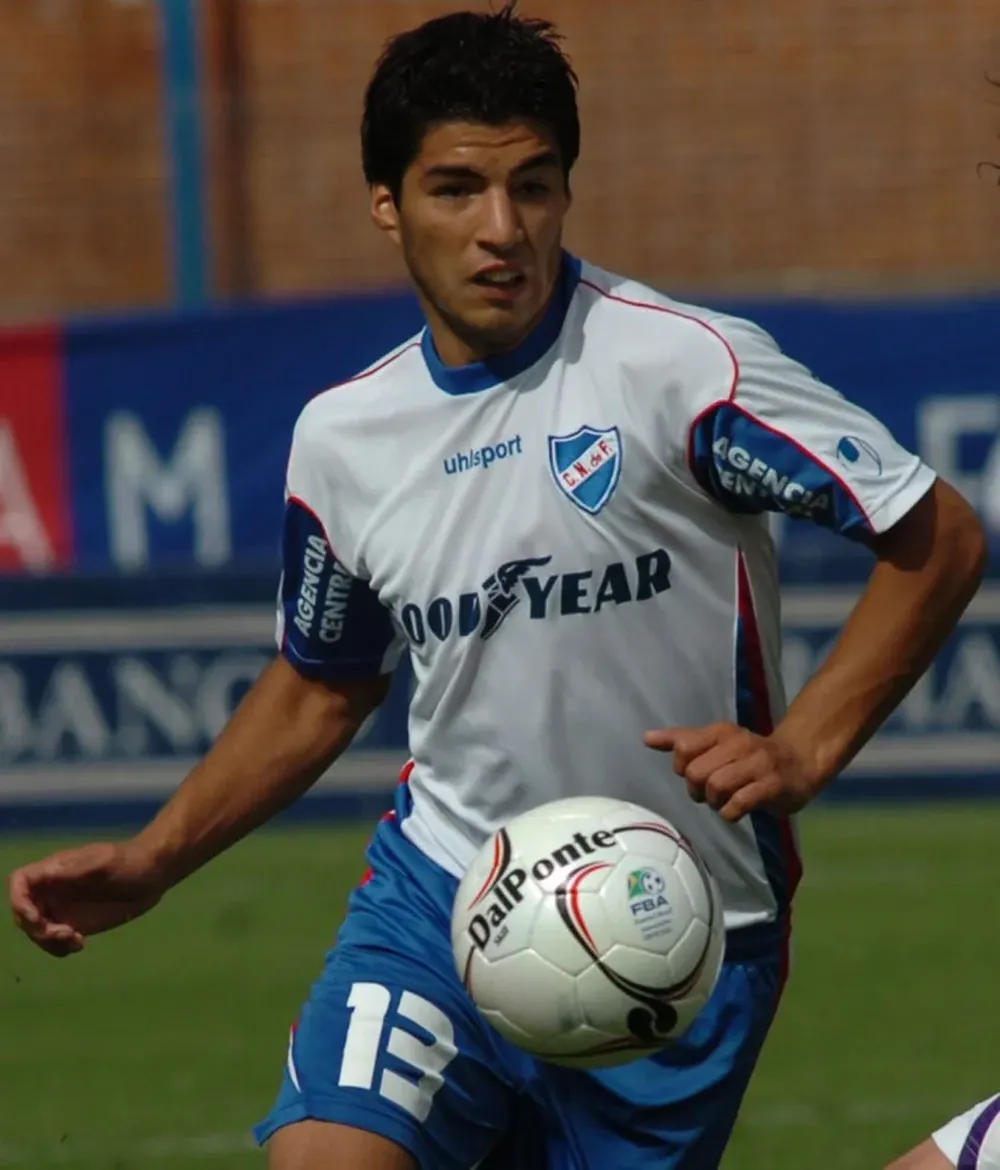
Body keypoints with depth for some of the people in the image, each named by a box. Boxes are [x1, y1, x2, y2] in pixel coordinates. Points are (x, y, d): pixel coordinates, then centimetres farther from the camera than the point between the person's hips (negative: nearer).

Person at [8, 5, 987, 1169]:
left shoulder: (686, 368, -12)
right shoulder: (341, 435, 5)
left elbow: (938, 538, -9)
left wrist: (802, 748, -19)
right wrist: (150, 862, 13)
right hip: (438, 894, 3)